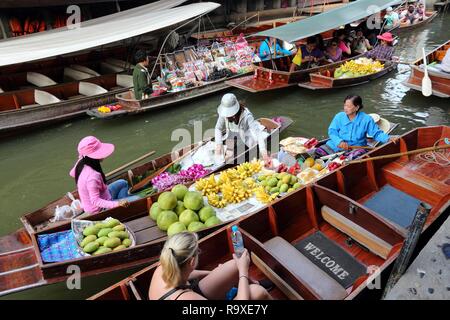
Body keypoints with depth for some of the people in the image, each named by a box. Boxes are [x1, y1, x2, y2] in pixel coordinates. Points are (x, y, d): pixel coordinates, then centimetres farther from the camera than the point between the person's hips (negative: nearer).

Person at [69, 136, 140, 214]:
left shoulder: (81, 164, -10)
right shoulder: (93, 176, -37)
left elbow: (72, 173, 13)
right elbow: (95, 201, -34)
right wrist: (116, 204, -45)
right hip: (100, 209, -9)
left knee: (123, 183, 22)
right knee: (136, 199, -15)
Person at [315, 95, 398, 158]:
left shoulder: (366, 119, 0)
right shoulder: (339, 116, 3)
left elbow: (376, 133, 5)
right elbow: (332, 131, -1)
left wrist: (388, 138, -14)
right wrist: (339, 142, -19)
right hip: (337, 145, 2)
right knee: (319, 152, -19)